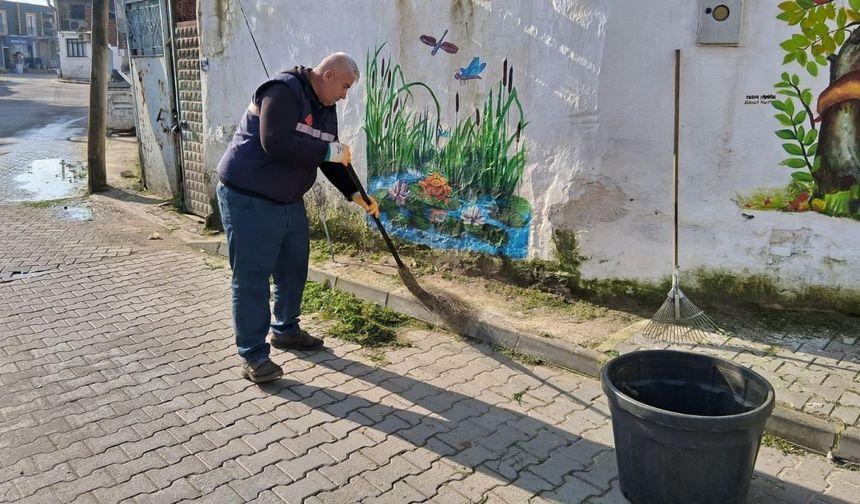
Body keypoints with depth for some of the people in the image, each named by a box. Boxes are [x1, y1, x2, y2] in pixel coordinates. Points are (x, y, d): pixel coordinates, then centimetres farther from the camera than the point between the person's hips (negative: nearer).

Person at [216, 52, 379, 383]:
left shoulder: (326, 108, 9)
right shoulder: (283, 91, -20)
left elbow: (330, 158, 12)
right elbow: (275, 144, -33)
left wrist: (355, 194, 1)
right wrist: (328, 151, -25)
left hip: (289, 201, 10)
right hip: (248, 199, -9)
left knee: (294, 269, 17)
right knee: (252, 277, -3)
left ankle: (285, 330, 36)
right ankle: (252, 354, 6)